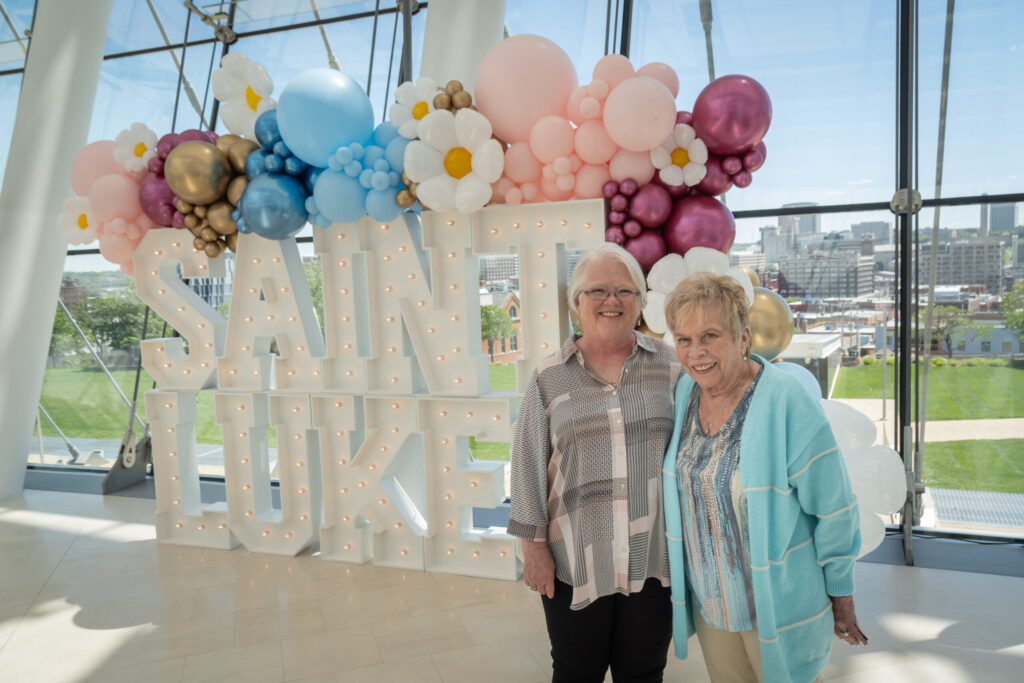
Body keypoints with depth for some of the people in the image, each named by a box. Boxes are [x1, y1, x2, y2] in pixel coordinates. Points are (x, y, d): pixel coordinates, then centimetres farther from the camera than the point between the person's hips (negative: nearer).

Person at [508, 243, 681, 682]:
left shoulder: (669, 365, 0)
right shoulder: (549, 377, -2)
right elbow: (529, 465, 0)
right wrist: (534, 544, -2)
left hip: (652, 558, 1)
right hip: (574, 560, 0)